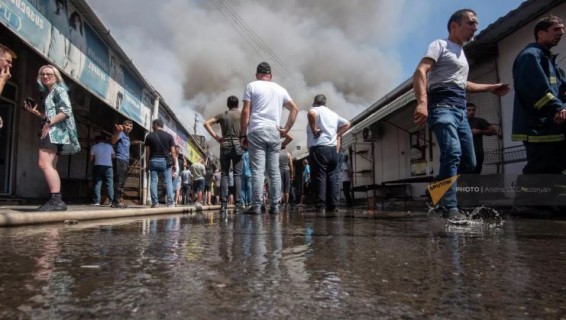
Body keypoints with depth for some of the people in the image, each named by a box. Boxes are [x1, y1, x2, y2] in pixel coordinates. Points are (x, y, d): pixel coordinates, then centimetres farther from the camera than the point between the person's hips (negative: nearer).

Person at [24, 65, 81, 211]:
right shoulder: (49, 92, 25)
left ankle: (56, 200, -25)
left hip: (56, 131, -10)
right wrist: (34, 111, 15)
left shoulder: (59, 89, -2)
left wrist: (49, 123, -20)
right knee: (51, 167, 6)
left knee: (44, 164, -20)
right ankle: (56, 200, 6)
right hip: (52, 132, 10)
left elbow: (67, 111, -16)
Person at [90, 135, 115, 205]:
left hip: (98, 166, -1)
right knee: (110, 184, 0)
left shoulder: (94, 147, 6)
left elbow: (91, 158, 3)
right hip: (108, 166, 1)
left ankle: (96, 201, -4)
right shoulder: (109, 146, 11)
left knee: (97, 184, 1)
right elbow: (113, 156, 13)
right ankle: (112, 201, -5)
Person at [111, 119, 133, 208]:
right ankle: (116, 201, -13)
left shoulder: (127, 136, 22)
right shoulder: (121, 133, -6)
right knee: (119, 181, -12)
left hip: (126, 161, 9)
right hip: (120, 160, -9)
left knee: (122, 182, 10)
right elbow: (113, 141, -27)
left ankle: (120, 200, 14)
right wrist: (117, 132, -46)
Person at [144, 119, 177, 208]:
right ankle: (170, 203, -5)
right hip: (165, 161, 0)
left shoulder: (149, 136, 3)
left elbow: (147, 152, 2)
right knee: (168, 182, 1)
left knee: (153, 181, 3)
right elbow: (173, 151, -2)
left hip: (153, 161, 0)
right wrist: (175, 164, 3)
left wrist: (147, 164, 9)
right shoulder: (169, 136, 3)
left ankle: (155, 203, -1)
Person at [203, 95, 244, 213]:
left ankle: (223, 204, -4)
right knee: (237, 175, -2)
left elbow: (207, 123, 4)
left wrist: (216, 137, 4)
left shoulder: (222, 115, 10)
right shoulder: (241, 114, 6)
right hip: (238, 145, -1)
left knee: (224, 175, 2)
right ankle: (238, 203, -7)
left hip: (225, 145, 1)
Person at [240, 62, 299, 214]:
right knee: (274, 171, 6)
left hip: (257, 131, -3)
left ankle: (256, 206, -6)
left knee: (257, 170, -5)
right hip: (274, 132, 3)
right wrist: (286, 129, 10)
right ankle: (275, 206, 7)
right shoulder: (280, 89, 17)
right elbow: (295, 109, 13)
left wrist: (243, 134, 1)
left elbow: (245, 112, -2)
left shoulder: (252, 86, 6)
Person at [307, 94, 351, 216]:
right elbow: (347, 124, 28)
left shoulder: (315, 110, 1)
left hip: (319, 148, -6)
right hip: (332, 149, 6)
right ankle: (332, 207, 10)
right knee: (331, 177, 9)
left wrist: (314, 130, -14)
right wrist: (336, 134, 19)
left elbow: (311, 113, -24)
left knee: (319, 177, -8)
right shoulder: (333, 114, 21)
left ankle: (321, 207, -14)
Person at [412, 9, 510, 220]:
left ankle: (438, 193, 18)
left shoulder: (461, 53, 30)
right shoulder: (440, 45, 2)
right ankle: (451, 208, -25)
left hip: (460, 109, 9)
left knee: (469, 162, 6)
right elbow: (420, 72, -15)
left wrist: (490, 88, 34)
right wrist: (422, 102, -32)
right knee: (452, 152, -27)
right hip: (442, 104, -9)